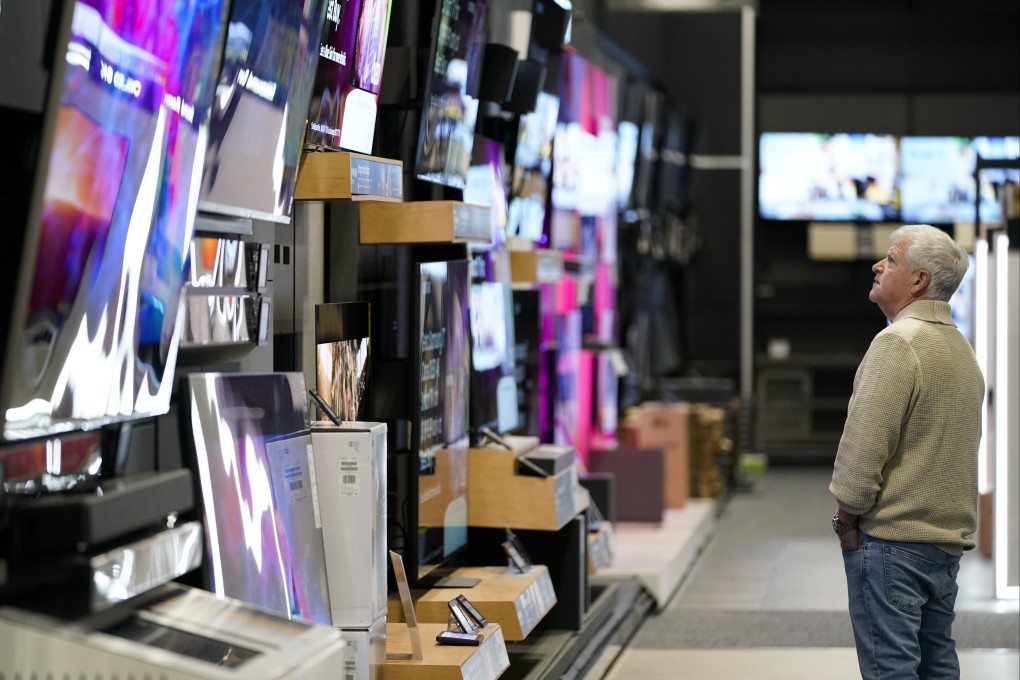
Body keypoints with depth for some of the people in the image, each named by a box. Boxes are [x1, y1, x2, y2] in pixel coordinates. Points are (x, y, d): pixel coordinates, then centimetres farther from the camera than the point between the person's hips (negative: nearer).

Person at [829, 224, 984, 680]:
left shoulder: (898, 342, -15)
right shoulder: (962, 348, 14)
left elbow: (865, 442, -19)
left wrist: (846, 517, -8)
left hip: (892, 539, -9)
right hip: (949, 537, 9)